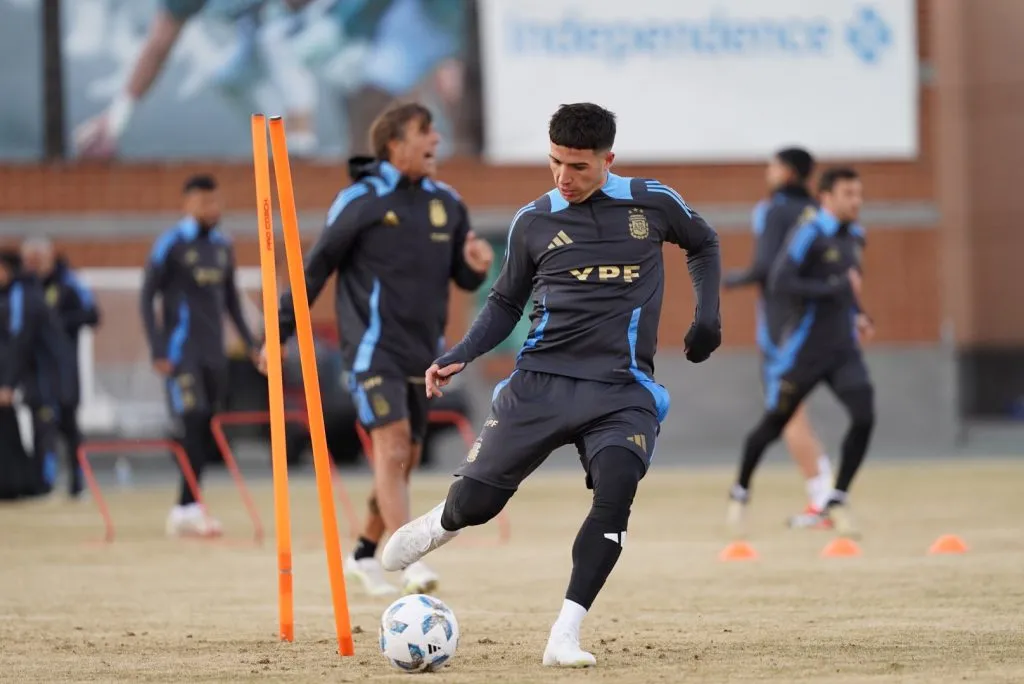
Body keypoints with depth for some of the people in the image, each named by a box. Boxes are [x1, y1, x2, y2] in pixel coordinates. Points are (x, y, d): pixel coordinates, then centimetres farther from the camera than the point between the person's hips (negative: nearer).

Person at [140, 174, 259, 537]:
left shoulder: (222, 245, 13)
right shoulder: (171, 245, -5)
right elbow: (147, 296, -6)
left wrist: (249, 341, 15)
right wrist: (158, 351, -12)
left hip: (214, 353, 6)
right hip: (183, 352, -6)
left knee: (208, 431, 3)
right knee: (195, 425, -15)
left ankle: (186, 508, 9)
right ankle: (188, 508, -15)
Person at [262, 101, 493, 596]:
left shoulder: (447, 203, 9)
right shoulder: (361, 201, -7)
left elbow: (462, 277, 15)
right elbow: (316, 268, -1)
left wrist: (477, 266, -9)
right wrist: (280, 332, -1)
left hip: (421, 351, 6)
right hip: (373, 346, -6)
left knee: (407, 457, 10)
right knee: (393, 443, -19)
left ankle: (365, 555, 26)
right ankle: (409, 562, -26)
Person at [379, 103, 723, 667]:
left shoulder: (651, 204, 2)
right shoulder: (533, 222, 5)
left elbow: (704, 244, 21)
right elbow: (506, 303, 16)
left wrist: (707, 315, 7)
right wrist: (458, 357, 2)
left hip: (622, 389, -1)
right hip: (542, 380, 1)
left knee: (616, 494, -26)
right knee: (476, 501, -3)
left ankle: (565, 636, -21)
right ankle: (439, 525, 37)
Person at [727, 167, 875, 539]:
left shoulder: (854, 236, 8)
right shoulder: (809, 235, -15)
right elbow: (780, 284, -25)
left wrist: (857, 312, 10)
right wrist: (837, 288, -26)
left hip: (843, 349, 5)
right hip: (803, 350, -5)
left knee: (864, 417, -15)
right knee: (774, 423, 9)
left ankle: (837, 501, -2)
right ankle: (741, 491, 34)